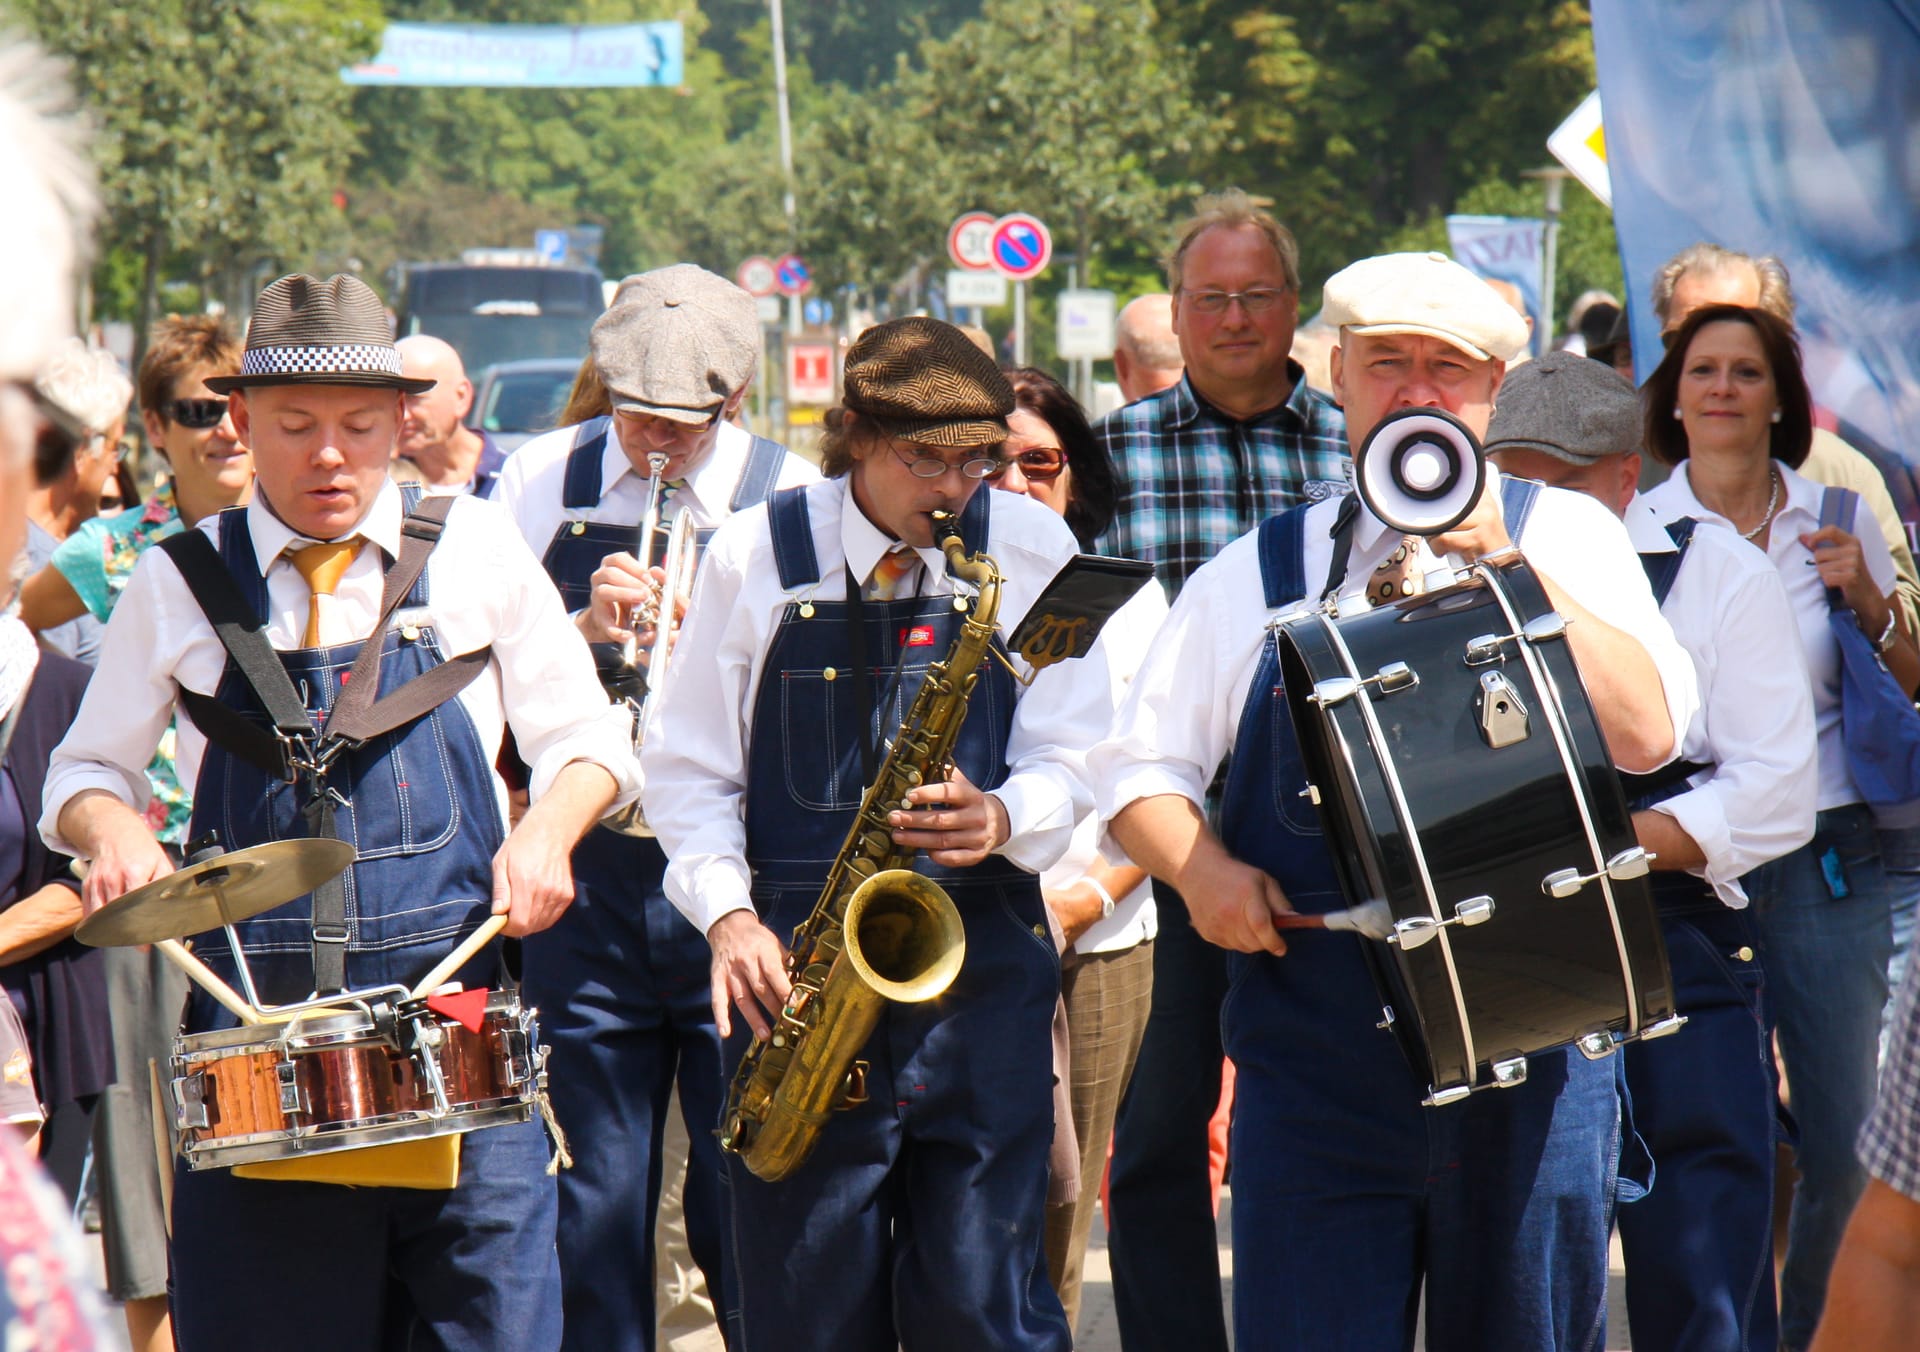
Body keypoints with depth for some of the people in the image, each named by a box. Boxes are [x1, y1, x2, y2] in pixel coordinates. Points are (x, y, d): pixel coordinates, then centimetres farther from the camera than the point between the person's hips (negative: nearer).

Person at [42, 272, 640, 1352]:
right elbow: (90, 769, 16)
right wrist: (113, 826, -6)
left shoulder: (477, 552, 7)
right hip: (255, 1015, 0)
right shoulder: (182, 585, 8)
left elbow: (587, 738, 13)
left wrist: (547, 829, -7)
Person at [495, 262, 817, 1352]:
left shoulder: (794, 500, 1)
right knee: (592, 1204, 3)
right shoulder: (544, 483, 7)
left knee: (745, 1205, -3)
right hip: (584, 884, 2)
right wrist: (584, 628, -10)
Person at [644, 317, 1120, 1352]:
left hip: (983, 961, 0)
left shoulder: (1031, 551, 5)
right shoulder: (754, 557, 3)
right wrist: (727, 912, -9)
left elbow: (1072, 759, 5)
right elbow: (686, 767, 7)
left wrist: (1001, 818, -17)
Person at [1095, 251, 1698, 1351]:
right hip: (1317, 1063, 0)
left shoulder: (1565, 536, 8)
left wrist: (1496, 560, -11)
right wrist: (1202, 869, -7)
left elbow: (1648, 733, -8)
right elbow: (1141, 763, 13)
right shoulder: (1259, 574, 11)